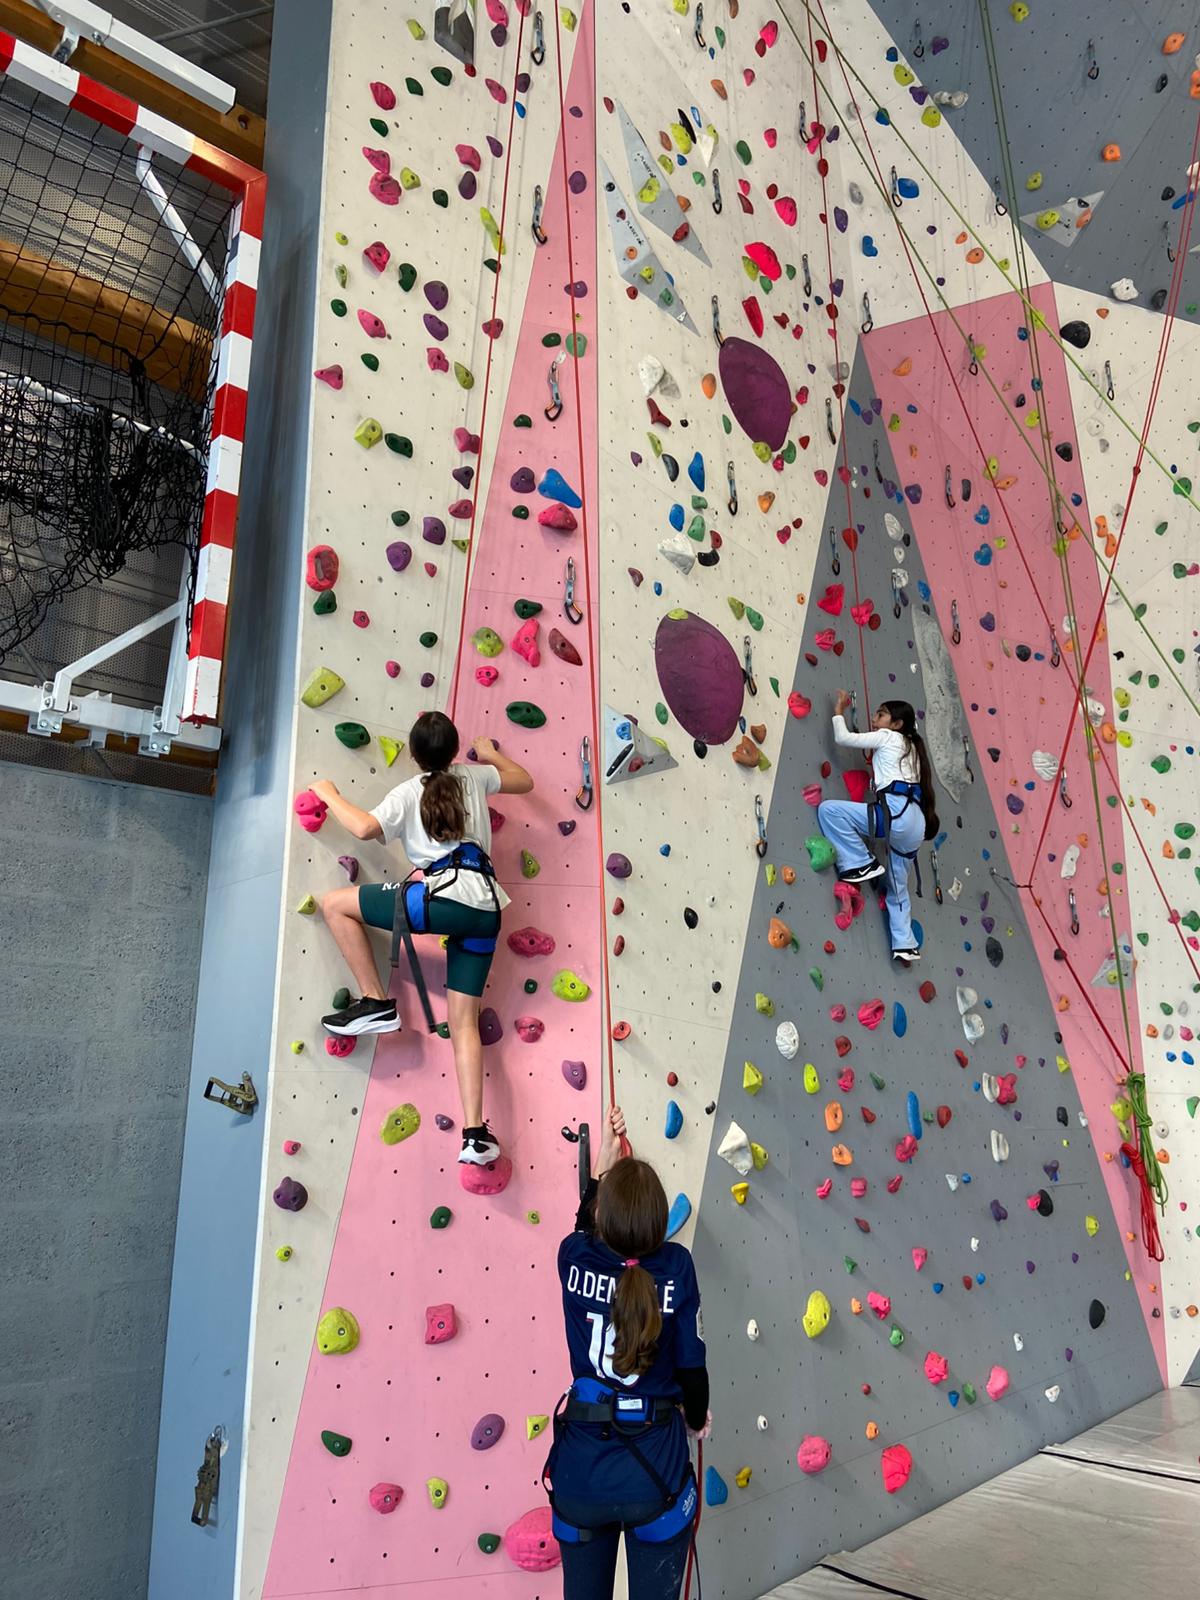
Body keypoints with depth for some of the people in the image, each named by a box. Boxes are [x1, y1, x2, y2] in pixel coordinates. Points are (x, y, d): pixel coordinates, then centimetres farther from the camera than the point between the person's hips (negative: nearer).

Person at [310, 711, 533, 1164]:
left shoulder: (408, 793, 8)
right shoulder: (473, 776, 19)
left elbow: (364, 827, -6)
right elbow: (525, 781, 34)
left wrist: (329, 794, 12)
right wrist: (491, 754, 50)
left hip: (442, 897, -6)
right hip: (485, 909, 6)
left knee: (335, 903, 9)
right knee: (463, 1020, 7)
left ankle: (377, 1003, 6)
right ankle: (475, 1131, -3)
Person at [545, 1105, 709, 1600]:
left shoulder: (574, 1259, -9)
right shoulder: (676, 1266, -14)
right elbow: (691, 1363, -7)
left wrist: (603, 1161, 25)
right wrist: (697, 1418, 15)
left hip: (581, 1475, 2)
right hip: (655, 1473, -2)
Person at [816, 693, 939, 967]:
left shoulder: (888, 737, 7)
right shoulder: (909, 746, 31)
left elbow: (843, 738, 5)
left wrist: (838, 710, 20)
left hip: (897, 813, -10)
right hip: (914, 823, 10)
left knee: (828, 809, -14)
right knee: (898, 890, 18)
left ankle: (862, 864, -11)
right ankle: (905, 944, 15)